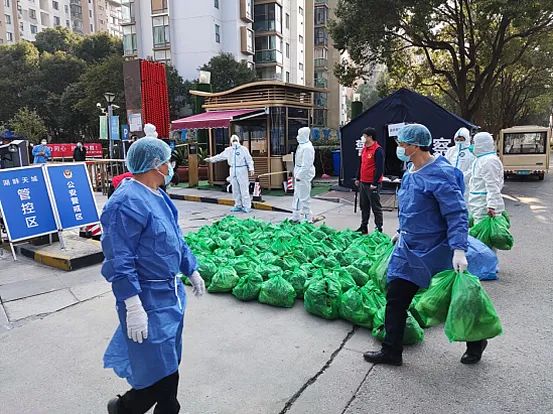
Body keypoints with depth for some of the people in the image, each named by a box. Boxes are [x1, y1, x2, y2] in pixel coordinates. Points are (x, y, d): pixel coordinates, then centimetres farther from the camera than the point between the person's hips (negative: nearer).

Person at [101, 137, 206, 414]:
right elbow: (119, 262, -23)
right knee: (161, 376, 1)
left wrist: (192, 271, 22)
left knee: (170, 366, 21)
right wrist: (134, 309, -24)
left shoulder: (157, 196, 9)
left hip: (171, 294, 10)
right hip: (149, 301, -9)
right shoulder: (126, 202, -22)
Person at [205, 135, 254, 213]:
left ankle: (247, 207, -3)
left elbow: (249, 159, -3)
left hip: (242, 170, -5)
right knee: (235, 189, 7)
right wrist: (211, 159, 27)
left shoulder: (243, 149, 0)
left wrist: (251, 169, -13)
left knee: (244, 189, -7)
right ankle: (238, 206, 17)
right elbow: (220, 156, 24)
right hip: (233, 171, 5)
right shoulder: (228, 150, 14)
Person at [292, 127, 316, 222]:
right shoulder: (301, 145, 12)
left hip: (304, 175, -11)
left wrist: (299, 175, -22)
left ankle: (307, 218, 6)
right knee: (297, 196, 17)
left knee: (304, 197, -4)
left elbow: (306, 165, -23)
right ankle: (295, 217, 28)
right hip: (299, 173, 11)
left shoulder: (307, 148, -19)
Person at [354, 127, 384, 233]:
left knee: (376, 207, 0)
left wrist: (374, 183, -20)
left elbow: (380, 168, -18)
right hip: (363, 183, 9)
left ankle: (379, 228, 8)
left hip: (372, 185, -9)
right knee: (364, 206, 15)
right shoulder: (364, 149, 14)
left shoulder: (378, 150, -14)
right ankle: (364, 227, 26)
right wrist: (358, 178, 18)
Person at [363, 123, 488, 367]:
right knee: (395, 299, 7)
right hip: (409, 248, 8)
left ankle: (475, 342, 38)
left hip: (436, 251, -8)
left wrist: (459, 250, -32)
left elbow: (457, 214, -24)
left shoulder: (440, 175, -20)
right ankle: (391, 352, 20)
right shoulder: (411, 172, 7)